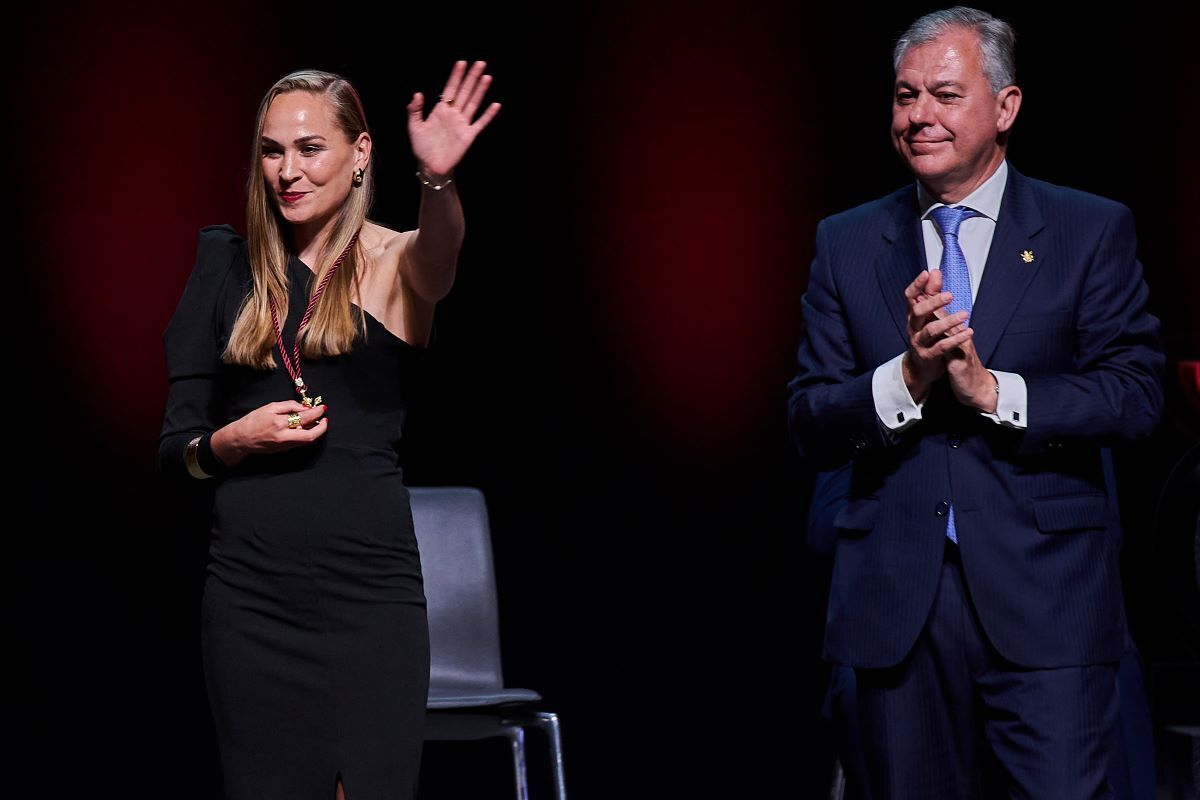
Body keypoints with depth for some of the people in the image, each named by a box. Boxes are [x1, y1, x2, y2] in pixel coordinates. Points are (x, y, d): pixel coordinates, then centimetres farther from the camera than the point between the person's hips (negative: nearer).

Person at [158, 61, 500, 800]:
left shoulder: (395, 261, -1)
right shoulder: (232, 269, 8)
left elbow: (440, 253, -27)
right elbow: (174, 446, 10)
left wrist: (437, 182, -48)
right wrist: (230, 442, -11)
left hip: (370, 582, -2)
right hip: (250, 591, 3)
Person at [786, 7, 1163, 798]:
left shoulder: (1093, 231, 3)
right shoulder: (847, 243, 10)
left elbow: (1137, 396, -5)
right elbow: (810, 428, 4)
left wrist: (992, 390, -16)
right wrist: (906, 378, -14)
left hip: (1044, 600, -2)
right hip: (897, 602, 3)